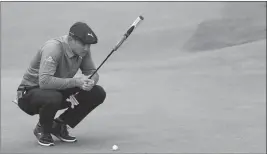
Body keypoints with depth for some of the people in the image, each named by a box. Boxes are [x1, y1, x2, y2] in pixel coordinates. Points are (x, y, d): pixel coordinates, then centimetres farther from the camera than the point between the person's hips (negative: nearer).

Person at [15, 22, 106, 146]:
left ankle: (59, 126, 6)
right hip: (31, 92, -7)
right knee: (53, 97, -41)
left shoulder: (83, 50, -8)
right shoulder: (53, 48, -30)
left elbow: (92, 72, 1)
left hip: (60, 91, 7)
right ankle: (42, 130, -6)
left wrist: (91, 81, -24)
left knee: (98, 93, -8)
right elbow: (44, 81, -40)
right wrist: (75, 81, -39)